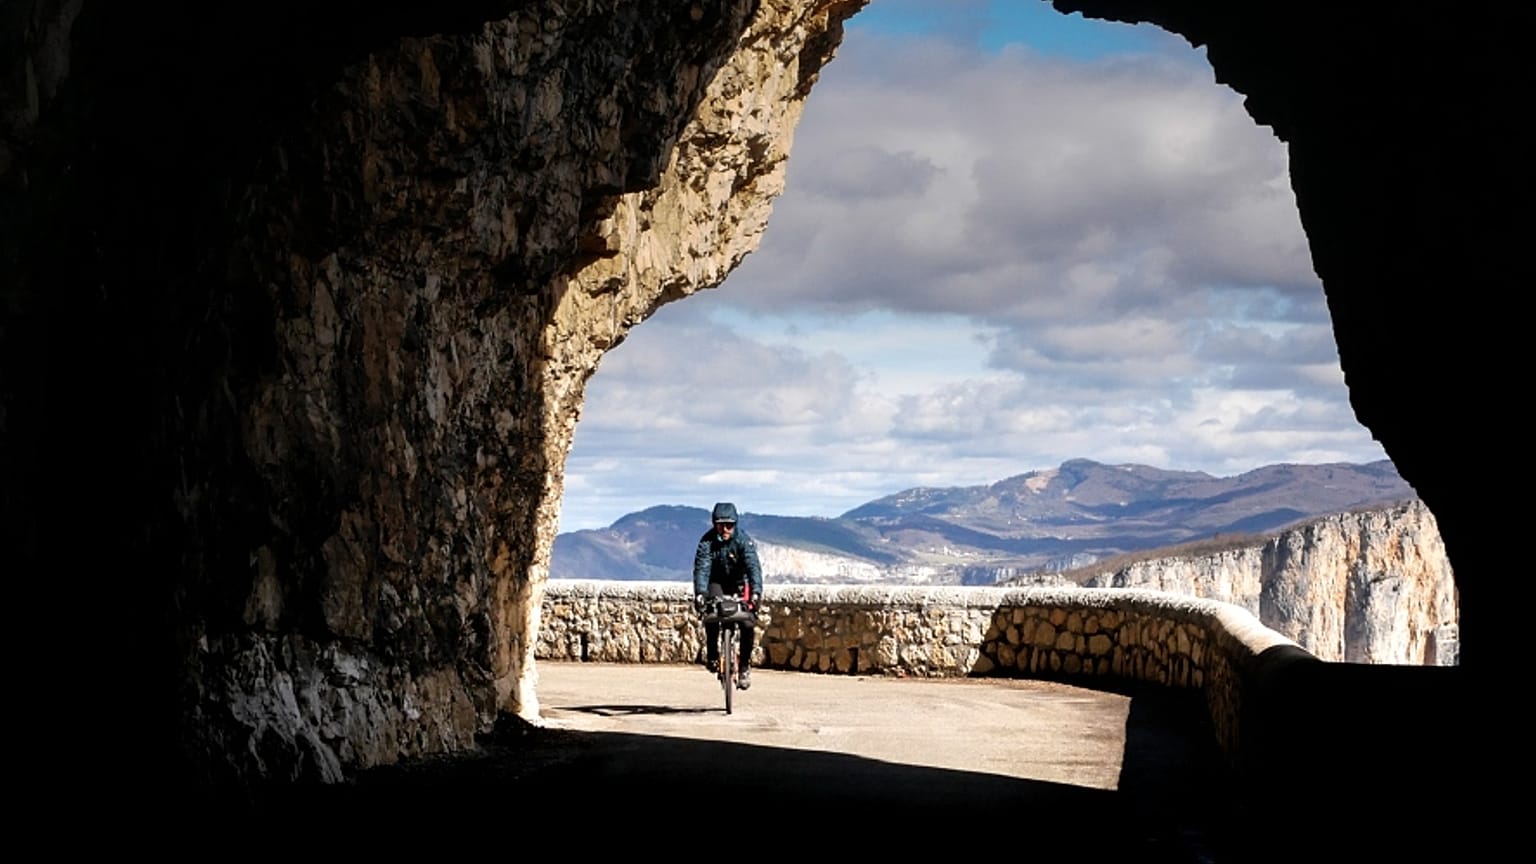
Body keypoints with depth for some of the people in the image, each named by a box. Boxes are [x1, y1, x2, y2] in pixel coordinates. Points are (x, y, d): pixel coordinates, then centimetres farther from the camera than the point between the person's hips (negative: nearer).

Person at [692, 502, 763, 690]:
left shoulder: (743, 540, -22)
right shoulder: (707, 541, -21)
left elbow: (753, 566, -33)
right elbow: (701, 567, -30)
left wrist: (756, 592, -48)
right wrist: (699, 593, -47)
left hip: (739, 583, 0)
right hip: (717, 582, 0)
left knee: (748, 624, -15)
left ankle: (745, 665, 2)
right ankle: (712, 656, -7)